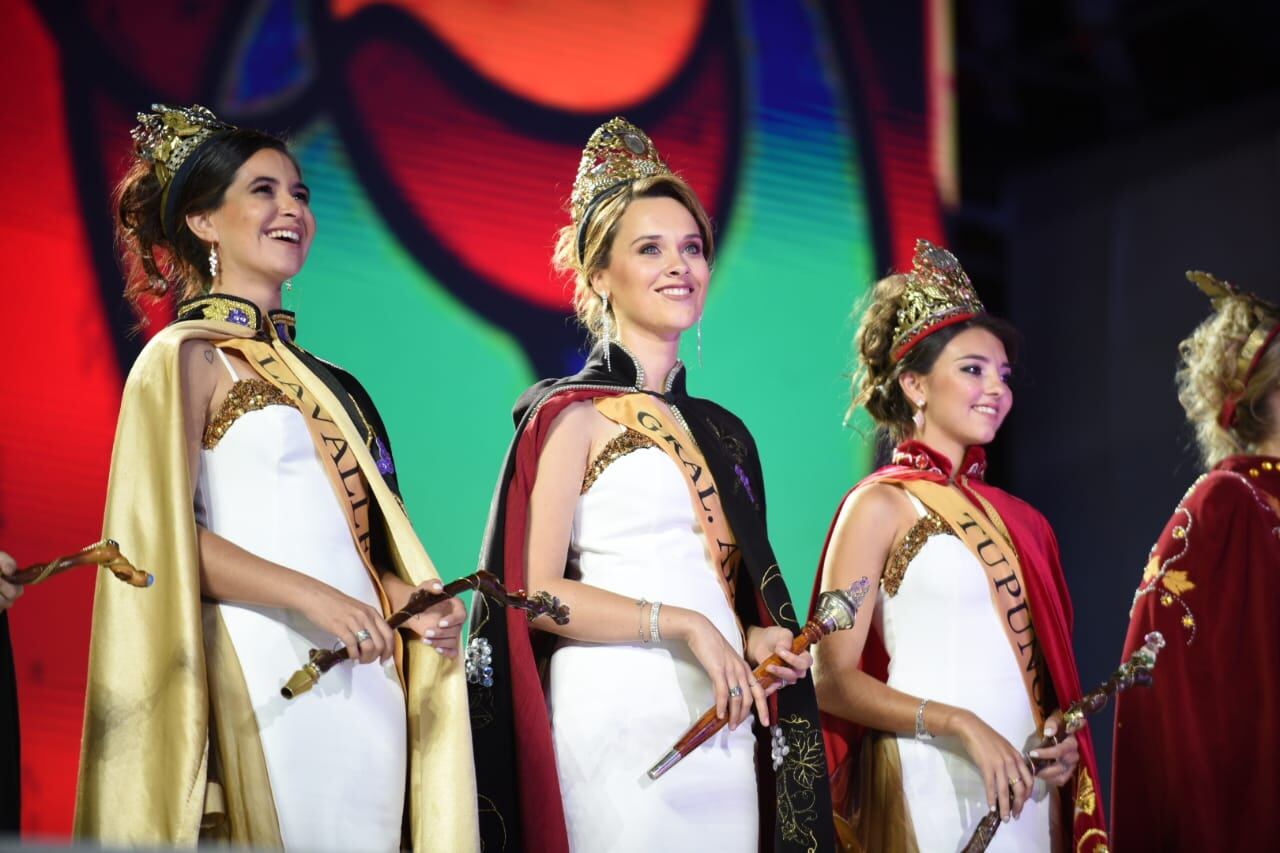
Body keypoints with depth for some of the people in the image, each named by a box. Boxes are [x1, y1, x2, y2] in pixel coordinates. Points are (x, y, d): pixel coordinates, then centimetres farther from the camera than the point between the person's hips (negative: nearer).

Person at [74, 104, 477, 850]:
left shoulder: (319, 378, 20)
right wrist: (311, 597, -19)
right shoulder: (187, 356, 0)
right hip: (264, 682, -6)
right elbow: (163, 534, -10)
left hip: (364, 679, 7)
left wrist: (410, 598, 2)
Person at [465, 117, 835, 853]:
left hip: (724, 730, 6)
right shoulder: (574, 414, -2)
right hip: (619, 717, -6)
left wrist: (757, 639, 4)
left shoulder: (724, 433, 18)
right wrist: (682, 624, -17)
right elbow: (537, 593, -11)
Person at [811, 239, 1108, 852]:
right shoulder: (881, 505, -4)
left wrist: (1063, 740, 2)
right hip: (928, 786, -6)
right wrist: (961, 726, -18)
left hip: (1027, 790, 6)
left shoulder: (1016, 520, 13)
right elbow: (833, 680, -9)